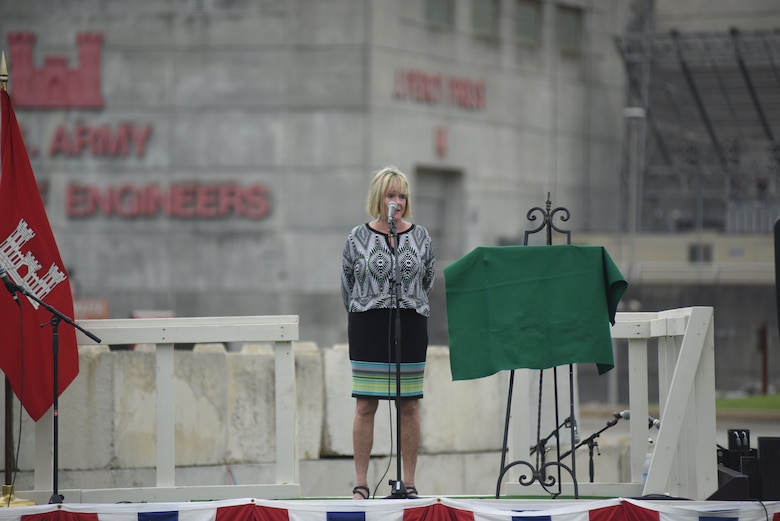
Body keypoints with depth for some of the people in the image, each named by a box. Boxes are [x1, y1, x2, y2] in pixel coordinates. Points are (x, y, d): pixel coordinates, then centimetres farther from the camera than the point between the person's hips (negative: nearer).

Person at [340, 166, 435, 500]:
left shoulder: (421, 237, 5)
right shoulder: (358, 238, 1)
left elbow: (428, 283, 14)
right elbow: (347, 287, 9)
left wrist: (410, 308, 13)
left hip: (411, 325, 2)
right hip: (368, 328, -1)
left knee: (409, 406, 2)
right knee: (365, 406, -2)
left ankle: (409, 483, 7)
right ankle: (361, 484, 1)